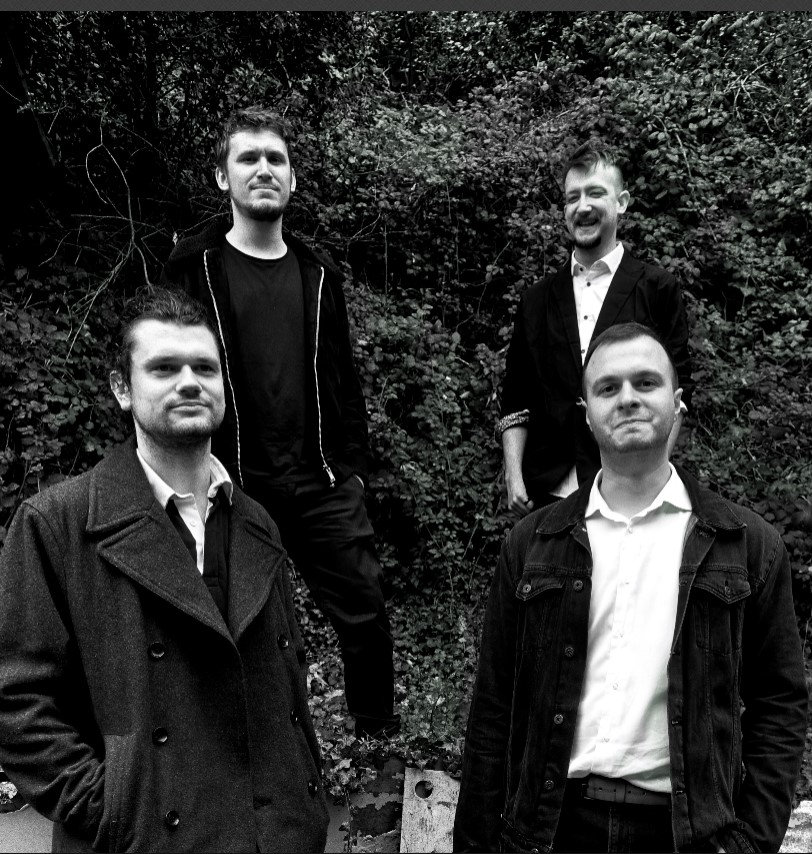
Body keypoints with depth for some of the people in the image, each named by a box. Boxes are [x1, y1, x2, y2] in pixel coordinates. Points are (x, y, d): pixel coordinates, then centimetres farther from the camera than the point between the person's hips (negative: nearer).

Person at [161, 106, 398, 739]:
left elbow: (344, 379, 14)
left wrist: (353, 468, 8)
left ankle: (381, 736, 27)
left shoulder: (319, 276, 12)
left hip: (323, 484, 3)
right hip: (231, 485, -3)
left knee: (366, 614, 5)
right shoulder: (194, 268, 0)